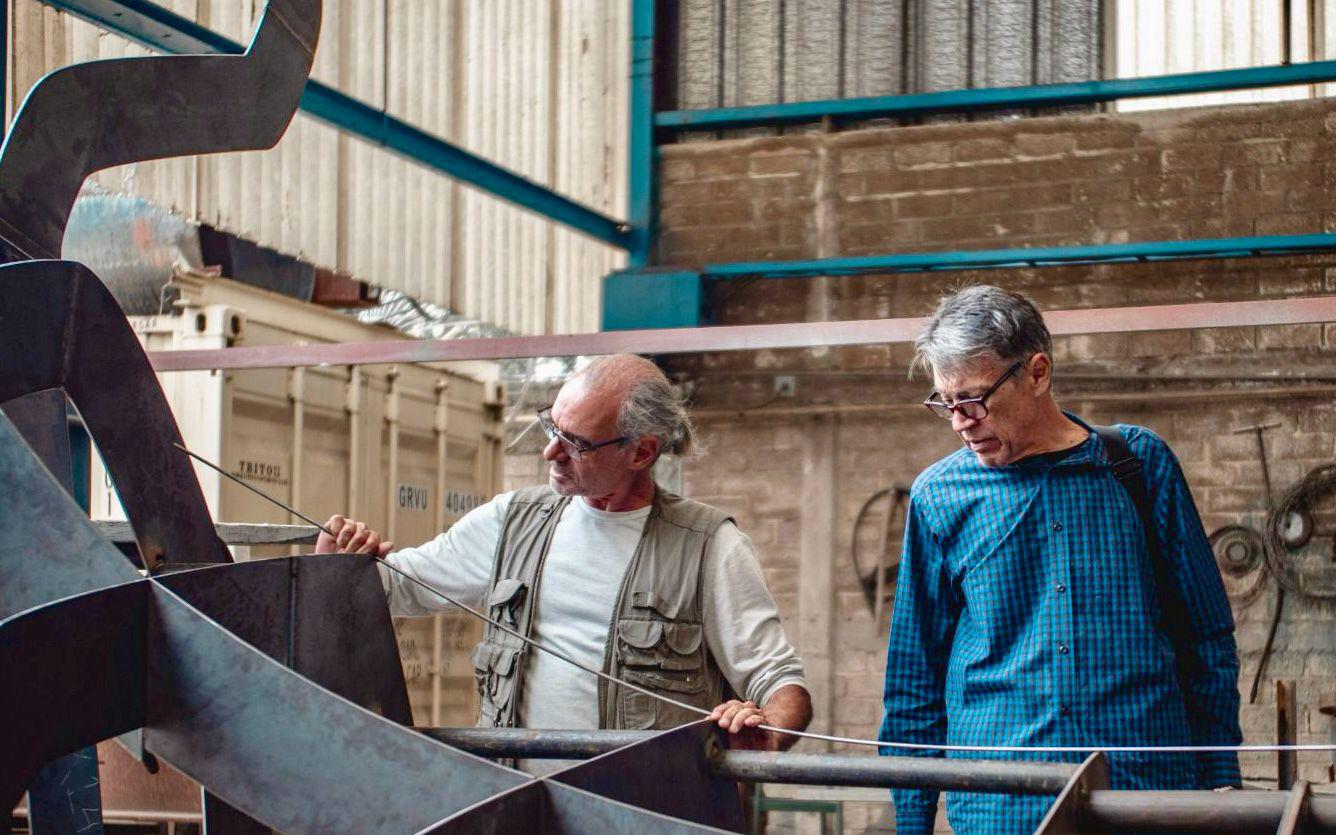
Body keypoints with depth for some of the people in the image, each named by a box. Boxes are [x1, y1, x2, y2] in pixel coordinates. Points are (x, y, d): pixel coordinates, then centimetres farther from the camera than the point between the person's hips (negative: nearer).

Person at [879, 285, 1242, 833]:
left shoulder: (1141, 461, 3)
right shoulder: (937, 495, 3)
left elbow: (1207, 638, 7)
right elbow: (914, 676, 8)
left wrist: (1221, 783, 4)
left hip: (1148, 786, 0)